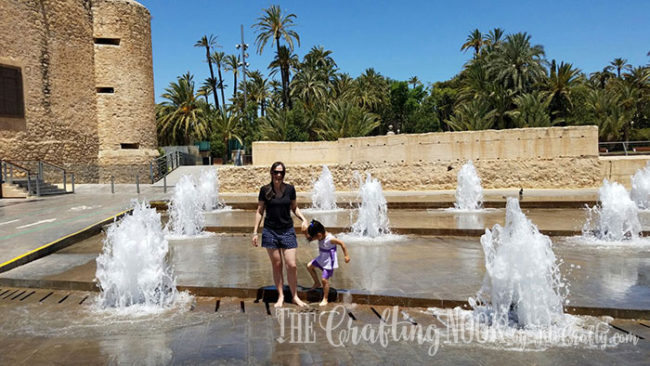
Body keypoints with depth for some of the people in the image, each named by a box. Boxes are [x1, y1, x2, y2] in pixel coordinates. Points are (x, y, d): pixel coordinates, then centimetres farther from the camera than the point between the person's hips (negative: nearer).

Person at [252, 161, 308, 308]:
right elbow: (260, 211, 4)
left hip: (287, 231, 1)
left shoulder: (290, 189, 1)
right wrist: (255, 232, 1)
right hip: (270, 231, -1)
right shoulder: (265, 190, -2)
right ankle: (280, 296, 19)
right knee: (276, 265, 5)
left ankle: (295, 296, 13)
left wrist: (303, 219, -5)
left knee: (291, 265, -3)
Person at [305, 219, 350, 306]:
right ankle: (317, 283, 28)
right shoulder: (321, 237, -7)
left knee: (325, 280, -6)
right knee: (309, 266, 10)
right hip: (321, 259, 9)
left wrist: (346, 256, -18)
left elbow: (342, 243, -23)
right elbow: (309, 238, 5)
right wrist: (306, 231, -16)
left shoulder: (330, 239, -30)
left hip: (329, 262, -8)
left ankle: (325, 299, 10)